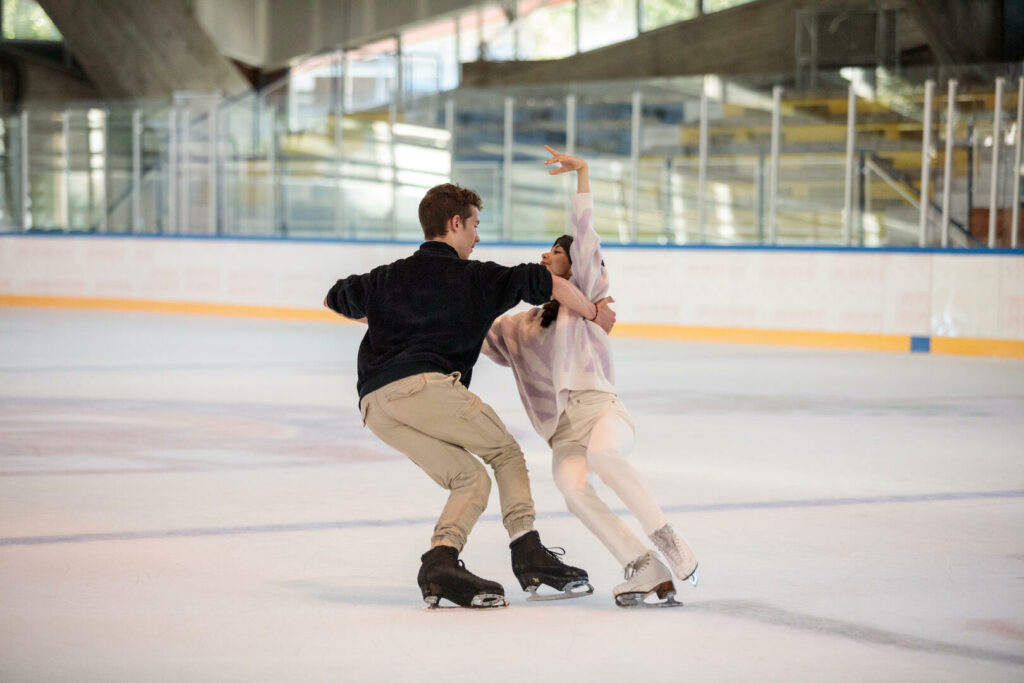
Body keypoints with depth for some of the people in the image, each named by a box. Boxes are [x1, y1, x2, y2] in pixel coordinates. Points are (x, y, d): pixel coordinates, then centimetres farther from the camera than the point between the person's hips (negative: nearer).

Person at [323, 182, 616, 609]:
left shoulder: (388, 277, 26)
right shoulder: (476, 277, 11)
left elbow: (334, 299, 41)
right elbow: (545, 283, 5)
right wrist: (594, 313, 21)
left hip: (374, 405, 5)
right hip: (427, 385, -5)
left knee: (471, 478, 10)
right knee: (505, 452, 14)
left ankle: (440, 560, -14)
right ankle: (527, 554, 0)